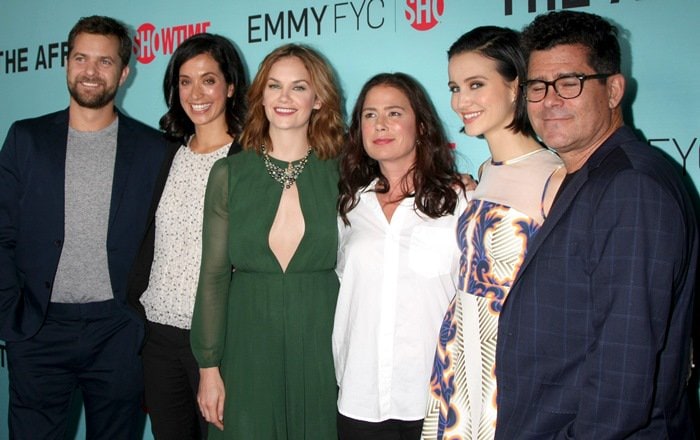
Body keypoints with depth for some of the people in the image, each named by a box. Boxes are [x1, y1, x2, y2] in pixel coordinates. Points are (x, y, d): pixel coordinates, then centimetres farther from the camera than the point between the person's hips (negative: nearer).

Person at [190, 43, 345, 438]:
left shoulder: (340, 174, 0)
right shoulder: (229, 174, 1)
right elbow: (214, 276, 2)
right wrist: (209, 366, 0)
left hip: (322, 350, 0)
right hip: (249, 351, 1)